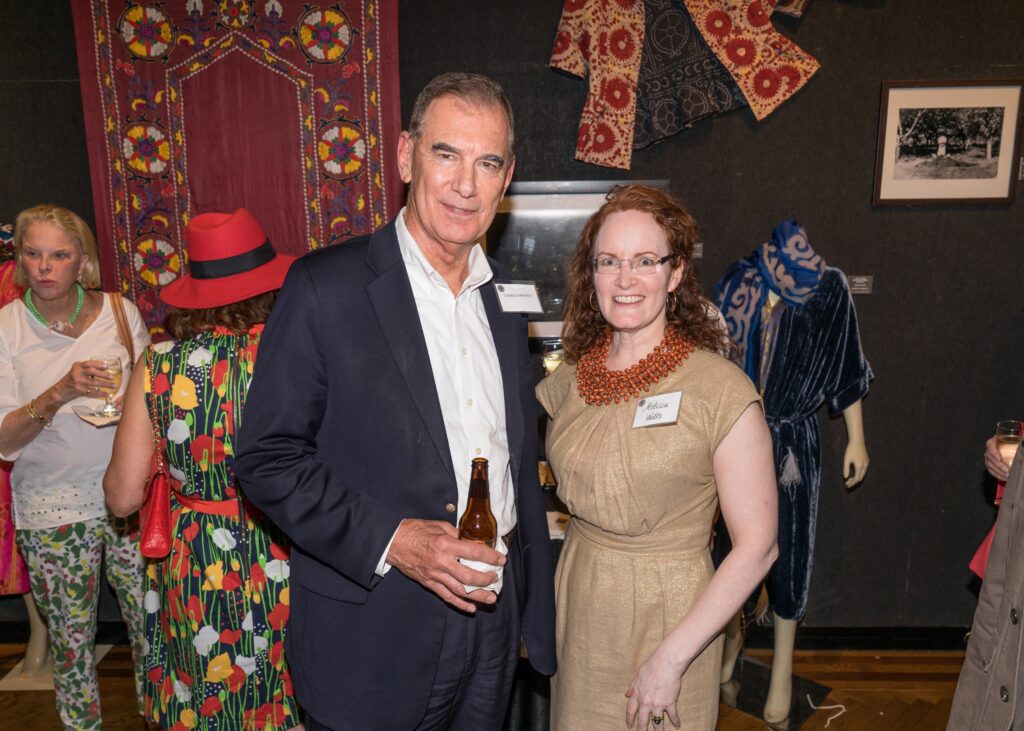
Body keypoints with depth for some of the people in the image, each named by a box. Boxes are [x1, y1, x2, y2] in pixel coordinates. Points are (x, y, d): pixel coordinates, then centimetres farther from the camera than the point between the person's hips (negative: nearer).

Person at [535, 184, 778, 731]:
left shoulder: (720, 390, -17)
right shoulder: (569, 378, -3)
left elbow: (756, 546, -16)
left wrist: (672, 657, -17)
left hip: (667, 616, -4)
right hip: (577, 605, 5)